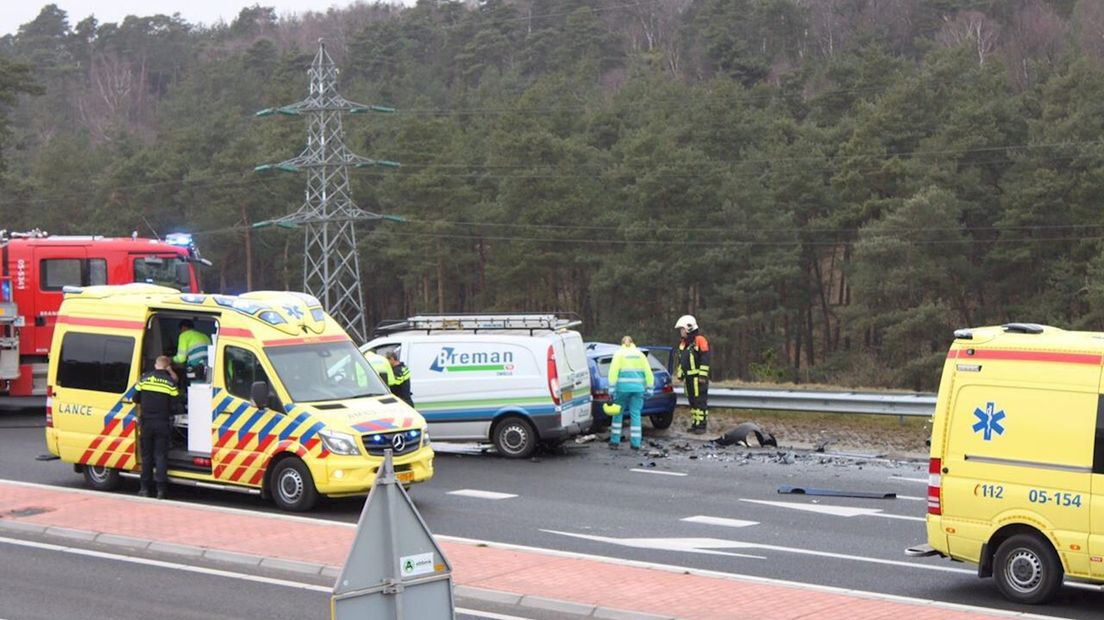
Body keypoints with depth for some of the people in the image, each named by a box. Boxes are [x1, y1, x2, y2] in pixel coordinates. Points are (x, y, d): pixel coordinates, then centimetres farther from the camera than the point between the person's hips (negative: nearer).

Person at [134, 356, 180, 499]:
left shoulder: (144, 378, 0)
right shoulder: (170, 381, -4)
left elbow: (136, 399, 7)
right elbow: (175, 406, -4)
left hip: (146, 422, 1)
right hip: (162, 423, -1)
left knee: (146, 455, 10)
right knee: (161, 455, 3)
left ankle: (145, 488, 11)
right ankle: (161, 489, -2)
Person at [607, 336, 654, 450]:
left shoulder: (619, 354, 5)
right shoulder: (640, 354, 12)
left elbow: (613, 372, -6)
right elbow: (648, 372, 7)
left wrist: (612, 388, -8)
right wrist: (649, 388, 9)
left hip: (623, 387, -2)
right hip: (638, 388, 2)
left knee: (618, 413, 10)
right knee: (635, 414, 6)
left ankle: (615, 441, 10)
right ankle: (635, 443, 3)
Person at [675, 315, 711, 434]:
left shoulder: (700, 341, -11)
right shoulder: (683, 343, 16)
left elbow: (705, 360, -15)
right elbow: (681, 360, 25)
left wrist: (703, 376, -18)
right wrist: (680, 374, 21)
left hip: (698, 378, -9)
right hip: (689, 378, 9)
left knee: (700, 401, -8)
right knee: (692, 401, 11)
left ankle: (701, 425, -9)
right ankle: (695, 424, 17)